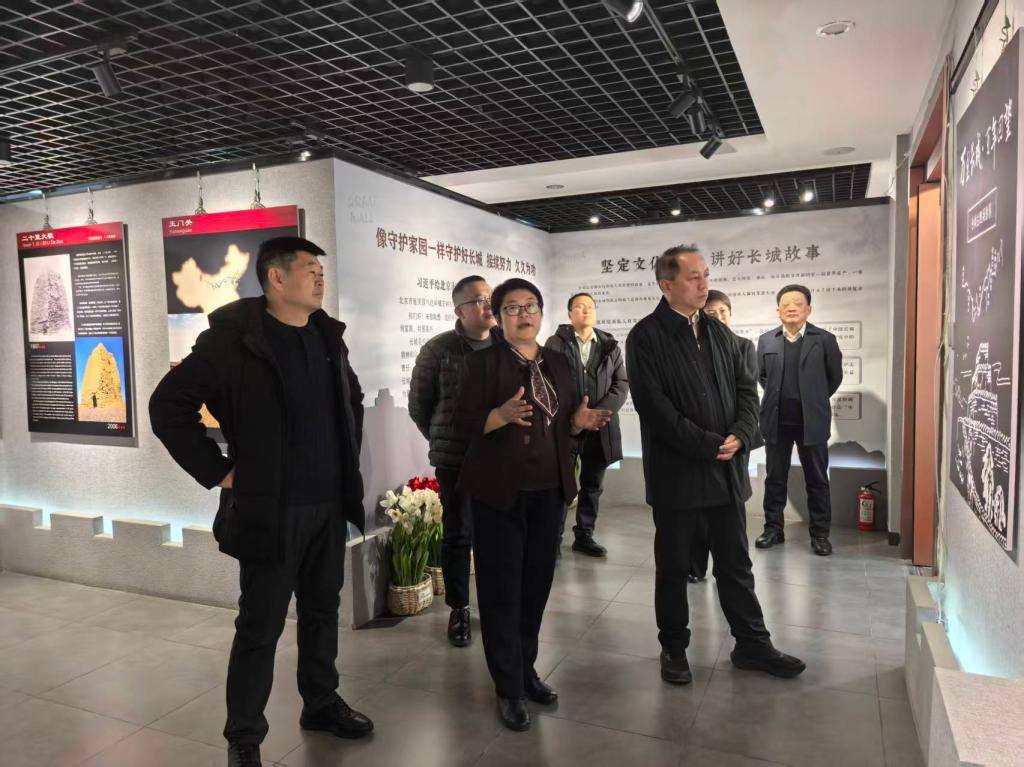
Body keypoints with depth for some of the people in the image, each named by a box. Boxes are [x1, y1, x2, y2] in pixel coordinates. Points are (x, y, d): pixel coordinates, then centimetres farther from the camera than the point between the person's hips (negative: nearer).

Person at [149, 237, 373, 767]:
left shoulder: (328, 337, 7)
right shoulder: (234, 338, -12)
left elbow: (352, 400, 22)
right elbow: (168, 406, -11)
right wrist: (219, 472, -11)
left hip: (330, 506, 6)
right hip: (271, 510, -6)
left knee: (322, 612, 18)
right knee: (260, 627, 4)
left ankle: (321, 704, 37)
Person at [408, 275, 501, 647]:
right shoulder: (438, 349, -4)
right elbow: (419, 405, 4)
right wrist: (443, 440, 9)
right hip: (456, 459, -2)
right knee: (458, 535, 6)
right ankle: (459, 609, 22)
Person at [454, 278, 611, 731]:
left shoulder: (558, 363, 11)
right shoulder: (483, 361, -5)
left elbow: (564, 425, 14)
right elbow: (464, 424, -11)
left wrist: (581, 420, -7)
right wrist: (503, 414, -29)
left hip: (548, 490, 5)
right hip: (500, 491, -5)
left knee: (537, 583, 13)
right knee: (502, 589, 3)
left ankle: (527, 668, 32)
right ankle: (509, 688, 16)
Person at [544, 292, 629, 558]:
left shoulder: (611, 346, 12)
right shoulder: (555, 343, 4)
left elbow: (622, 384, 5)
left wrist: (599, 412, -11)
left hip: (600, 428, 3)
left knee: (592, 486, 10)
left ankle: (584, 536, 23)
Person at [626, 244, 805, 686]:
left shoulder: (720, 333, 11)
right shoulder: (646, 336, -8)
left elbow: (746, 389, 9)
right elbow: (653, 405, -16)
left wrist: (740, 436, -9)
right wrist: (707, 445, -17)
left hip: (726, 468, 5)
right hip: (675, 471, -5)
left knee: (735, 563, 15)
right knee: (673, 566, 10)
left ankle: (752, 644, 30)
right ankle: (674, 649, 26)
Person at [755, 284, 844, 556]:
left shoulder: (824, 339, -2)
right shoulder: (766, 340, 4)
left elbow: (835, 377, 6)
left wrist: (814, 401, 11)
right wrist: (778, 398, 11)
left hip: (812, 421, -2)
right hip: (776, 420, 2)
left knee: (817, 480, 6)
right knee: (775, 478, 10)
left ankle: (820, 533, 17)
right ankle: (773, 528, 21)